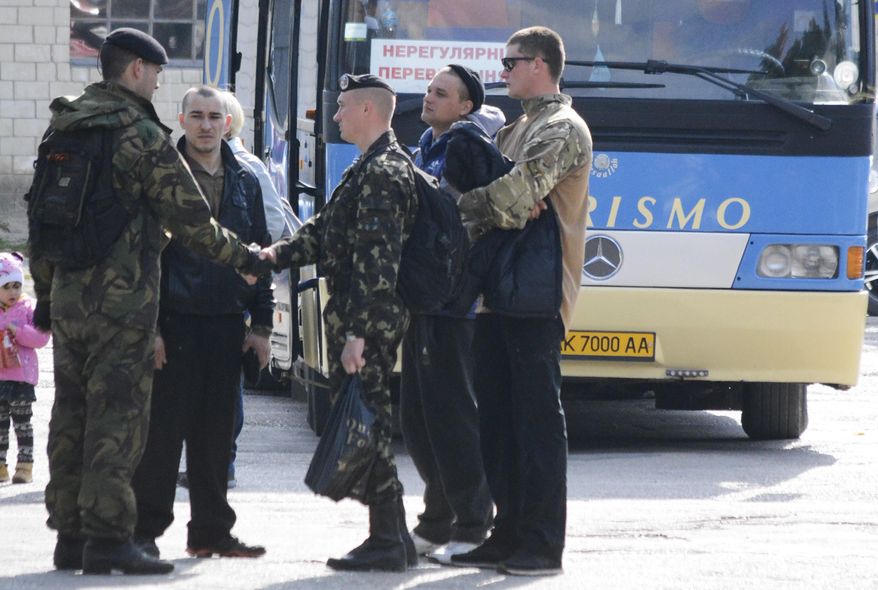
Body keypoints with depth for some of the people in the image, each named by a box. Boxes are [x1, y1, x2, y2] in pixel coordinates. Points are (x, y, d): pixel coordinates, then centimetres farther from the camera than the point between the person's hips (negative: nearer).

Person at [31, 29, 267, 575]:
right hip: (123, 300, -7)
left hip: (67, 298, 7)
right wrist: (245, 257, 6)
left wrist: (44, 293, 22)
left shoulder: (62, 129, 11)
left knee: (71, 415, 10)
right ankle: (107, 537, -8)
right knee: (117, 418, -5)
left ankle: (70, 535, 13)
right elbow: (190, 218, -9)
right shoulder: (142, 135, -11)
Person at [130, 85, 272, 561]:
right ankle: (145, 529, 2)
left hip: (226, 323, 5)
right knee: (163, 429, -4)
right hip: (175, 321, -5)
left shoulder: (244, 183, 13)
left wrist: (261, 325, 11)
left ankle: (211, 530, 15)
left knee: (216, 432, 8)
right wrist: (148, 325, -13)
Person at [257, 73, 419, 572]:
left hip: (369, 320, -10)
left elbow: (377, 260, -21)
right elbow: (326, 230, 21)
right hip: (354, 317, 10)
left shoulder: (384, 172, -15)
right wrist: (278, 255, 5)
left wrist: (356, 333, -24)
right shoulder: (374, 167, 18)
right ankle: (392, 536, 16)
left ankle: (387, 541, -5)